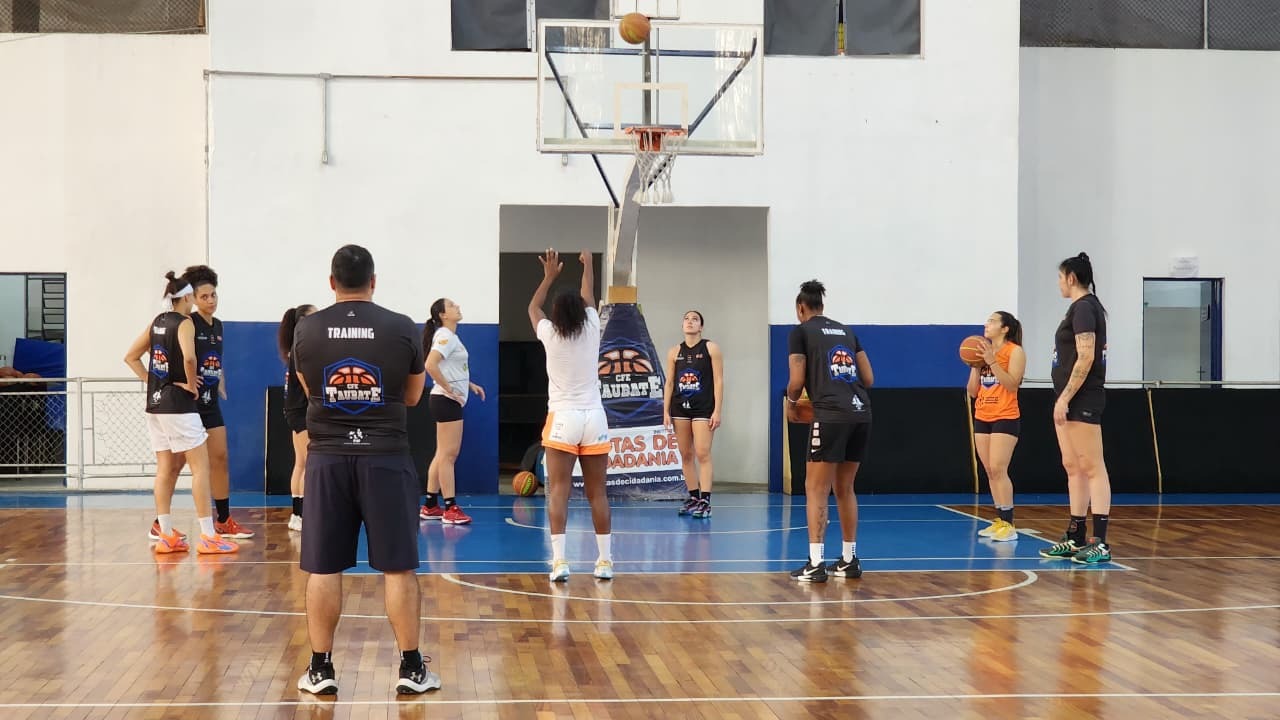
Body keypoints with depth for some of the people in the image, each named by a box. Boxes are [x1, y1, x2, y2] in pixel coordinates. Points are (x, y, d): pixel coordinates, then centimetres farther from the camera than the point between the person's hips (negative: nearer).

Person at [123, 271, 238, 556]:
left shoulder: (157, 322, 12)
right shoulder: (185, 323, -11)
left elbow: (131, 357, 15)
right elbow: (189, 357, -29)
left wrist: (150, 380, 10)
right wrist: (191, 384, -14)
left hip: (155, 403, 8)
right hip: (178, 404, -8)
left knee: (166, 469, 11)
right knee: (201, 467, -3)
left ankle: (166, 536, 13)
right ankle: (208, 537, -5)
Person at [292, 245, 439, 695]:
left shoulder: (307, 331, 0)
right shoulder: (402, 329, -3)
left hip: (328, 457, 1)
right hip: (386, 457, -1)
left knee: (323, 569, 8)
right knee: (398, 567, 6)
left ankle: (320, 669, 13)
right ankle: (411, 668, 10)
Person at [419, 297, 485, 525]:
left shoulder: (451, 336, 16)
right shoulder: (445, 336, -13)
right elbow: (430, 365, -26)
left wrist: (469, 384, 17)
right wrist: (449, 389, -21)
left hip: (451, 401, 10)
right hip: (446, 401, -10)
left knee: (443, 454, 12)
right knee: (448, 454, -8)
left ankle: (430, 506, 16)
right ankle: (450, 509, -6)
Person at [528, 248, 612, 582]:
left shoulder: (550, 335, -2)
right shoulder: (591, 331, 2)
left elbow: (533, 307, 19)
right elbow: (588, 299, 22)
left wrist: (549, 276, 28)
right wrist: (588, 266, 37)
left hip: (562, 419, -2)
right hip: (594, 418, 2)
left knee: (558, 492, -4)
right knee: (597, 493, 5)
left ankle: (559, 561, -13)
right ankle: (605, 561, 7)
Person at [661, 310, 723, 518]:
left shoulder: (711, 348, -1)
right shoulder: (674, 352, 9)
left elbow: (718, 381, -4)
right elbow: (669, 383, 10)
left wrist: (717, 411, -9)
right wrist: (666, 411, 4)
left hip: (703, 408, -4)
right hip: (680, 408, 4)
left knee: (703, 454, -9)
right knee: (686, 455, 7)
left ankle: (705, 501, -10)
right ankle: (693, 497, 15)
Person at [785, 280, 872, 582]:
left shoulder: (801, 331, 4)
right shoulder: (846, 331, 21)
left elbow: (797, 380, -1)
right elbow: (868, 378, 17)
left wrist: (791, 402, 18)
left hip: (831, 415, -6)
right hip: (861, 413, 6)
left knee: (816, 489, 0)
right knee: (844, 488, 17)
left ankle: (815, 564, -5)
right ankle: (849, 560, 21)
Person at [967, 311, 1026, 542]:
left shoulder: (1015, 352, -5)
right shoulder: (984, 352, 13)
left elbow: (1012, 384, -16)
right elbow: (972, 391, 12)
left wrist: (992, 362, -20)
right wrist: (975, 365, -1)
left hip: (1005, 418, -7)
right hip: (982, 418, 7)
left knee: (998, 470, -14)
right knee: (990, 472, 6)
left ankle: (1008, 524, -12)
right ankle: (999, 521, 10)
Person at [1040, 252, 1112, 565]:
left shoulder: (1084, 307, -12)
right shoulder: (1084, 307, 17)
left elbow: (1086, 357, -20)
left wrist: (1065, 398, -20)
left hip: (1082, 400, -10)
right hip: (1070, 402, 10)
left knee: (1092, 468, -10)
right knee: (1073, 468, 12)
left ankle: (1100, 543, -10)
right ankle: (1076, 538, 17)